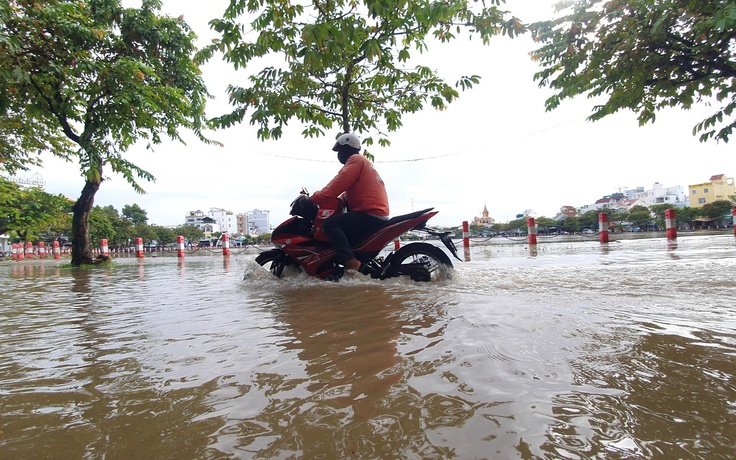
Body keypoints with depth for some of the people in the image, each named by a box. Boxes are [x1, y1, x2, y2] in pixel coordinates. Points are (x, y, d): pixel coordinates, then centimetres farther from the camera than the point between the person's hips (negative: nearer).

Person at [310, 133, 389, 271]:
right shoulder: (363, 162, 28)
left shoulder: (355, 159, -4)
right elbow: (349, 191, 25)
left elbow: (338, 184, -16)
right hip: (378, 214, 11)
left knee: (330, 223, -20)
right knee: (340, 228, 28)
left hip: (370, 215, -11)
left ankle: (350, 261, -30)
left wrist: (314, 199, -13)